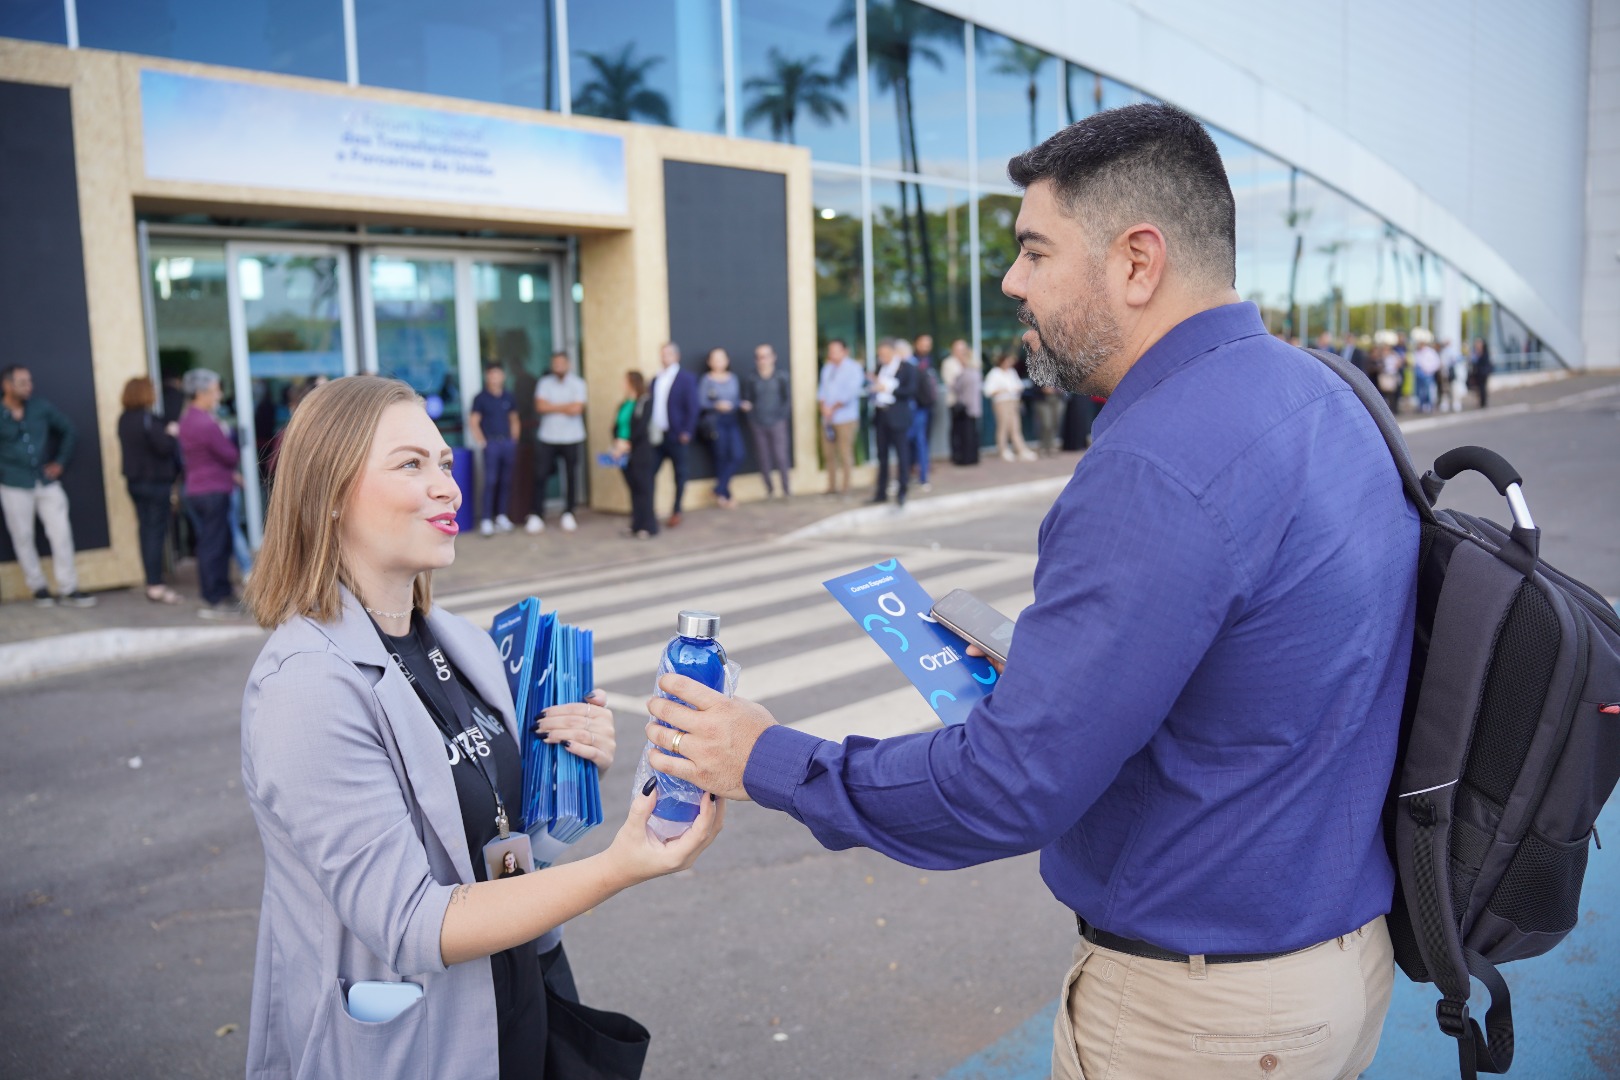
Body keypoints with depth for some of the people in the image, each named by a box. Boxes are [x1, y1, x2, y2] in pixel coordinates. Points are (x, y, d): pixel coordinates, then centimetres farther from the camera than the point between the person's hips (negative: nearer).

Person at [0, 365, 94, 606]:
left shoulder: (42, 407, 3)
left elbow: (69, 431, 14)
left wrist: (60, 462, 8)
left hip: (47, 481, 2)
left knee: (62, 533, -2)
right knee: (23, 537, 6)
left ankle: (68, 589, 4)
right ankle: (38, 588, 19)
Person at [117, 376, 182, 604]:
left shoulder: (124, 419, 9)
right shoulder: (148, 419, -18)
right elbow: (165, 447, -22)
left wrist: (166, 434, 14)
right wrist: (172, 434, -2)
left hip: (134, 481, 8)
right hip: (156, 482, -8)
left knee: (146, 532, 11)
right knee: (156, 532, -4)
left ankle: (151, 583, 16)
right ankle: (156, 586, -2)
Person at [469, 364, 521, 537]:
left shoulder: (509, 397, 11)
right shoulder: (481, 398, -1)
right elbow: (473, 423, -2)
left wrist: (514, 440, 8)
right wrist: (481, 442, -9)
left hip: (508, 443, 4)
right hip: (491, 444, -4)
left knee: (505, 482, 6)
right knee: (490, 481, -9)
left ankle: (501, 515, 16)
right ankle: (486, 520, -6)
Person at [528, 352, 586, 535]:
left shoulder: (577, 384, -2)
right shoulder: (544, 382, 3)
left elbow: (577, 409, -15)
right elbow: (540, 406, -9)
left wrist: (553, 406, -7)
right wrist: (565, 406, -9)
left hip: (571, 439, -1)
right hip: (547, 438, 1)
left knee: (571, 476, 5)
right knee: (540, 476, -2)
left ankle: (568, 514, 18)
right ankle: (536, 516, 4)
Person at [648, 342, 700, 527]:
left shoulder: (686, 378, -3)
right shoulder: (655, 379, 11)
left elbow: (692, 407, -7)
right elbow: (650, 406, 11)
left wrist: (686, 432, -14)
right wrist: (647, 430, 3)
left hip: (676, 436, -4)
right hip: (656, 436, 4)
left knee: (679, 475, 6)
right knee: (649, 474, -2)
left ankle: (676, 512, 16)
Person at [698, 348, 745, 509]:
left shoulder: (734, 379, 13)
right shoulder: (706, 380, -1)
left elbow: (738, 399, 15)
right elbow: (700, 402, -6)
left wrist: (742, 405, -5)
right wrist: (716, 405, -19)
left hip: (733, 421, 4)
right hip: (715, 422, -4)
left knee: (737, 456, -9)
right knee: (721, 458, -1)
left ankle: (719, 489, 5)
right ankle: (726, 496, 11)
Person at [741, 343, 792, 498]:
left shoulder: (781, 376, 2)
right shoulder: (752, 379, 5)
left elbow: (788, 397, 5)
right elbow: (747, 399, 12)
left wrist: (783, 414, -5)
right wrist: (746, 406, -9)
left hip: (777, 422, -2)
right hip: (758, 424, 2)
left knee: (780, 455, -9)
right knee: (763, 458, 3)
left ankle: (786, 487, 7)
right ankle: (769, 488, 16)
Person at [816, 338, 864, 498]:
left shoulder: (853, 368, -3)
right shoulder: (827, 368, 15)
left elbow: (851, 392, -13)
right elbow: (821, 389, 13)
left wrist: (834, 408, -11)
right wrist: (822, 405, -7)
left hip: (845, 418, -6)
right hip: (827, 418, 6)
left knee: (845, 454, -4)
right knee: (828, 453, 9)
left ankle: (845, 489, 2)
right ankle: (832, 486, 19)